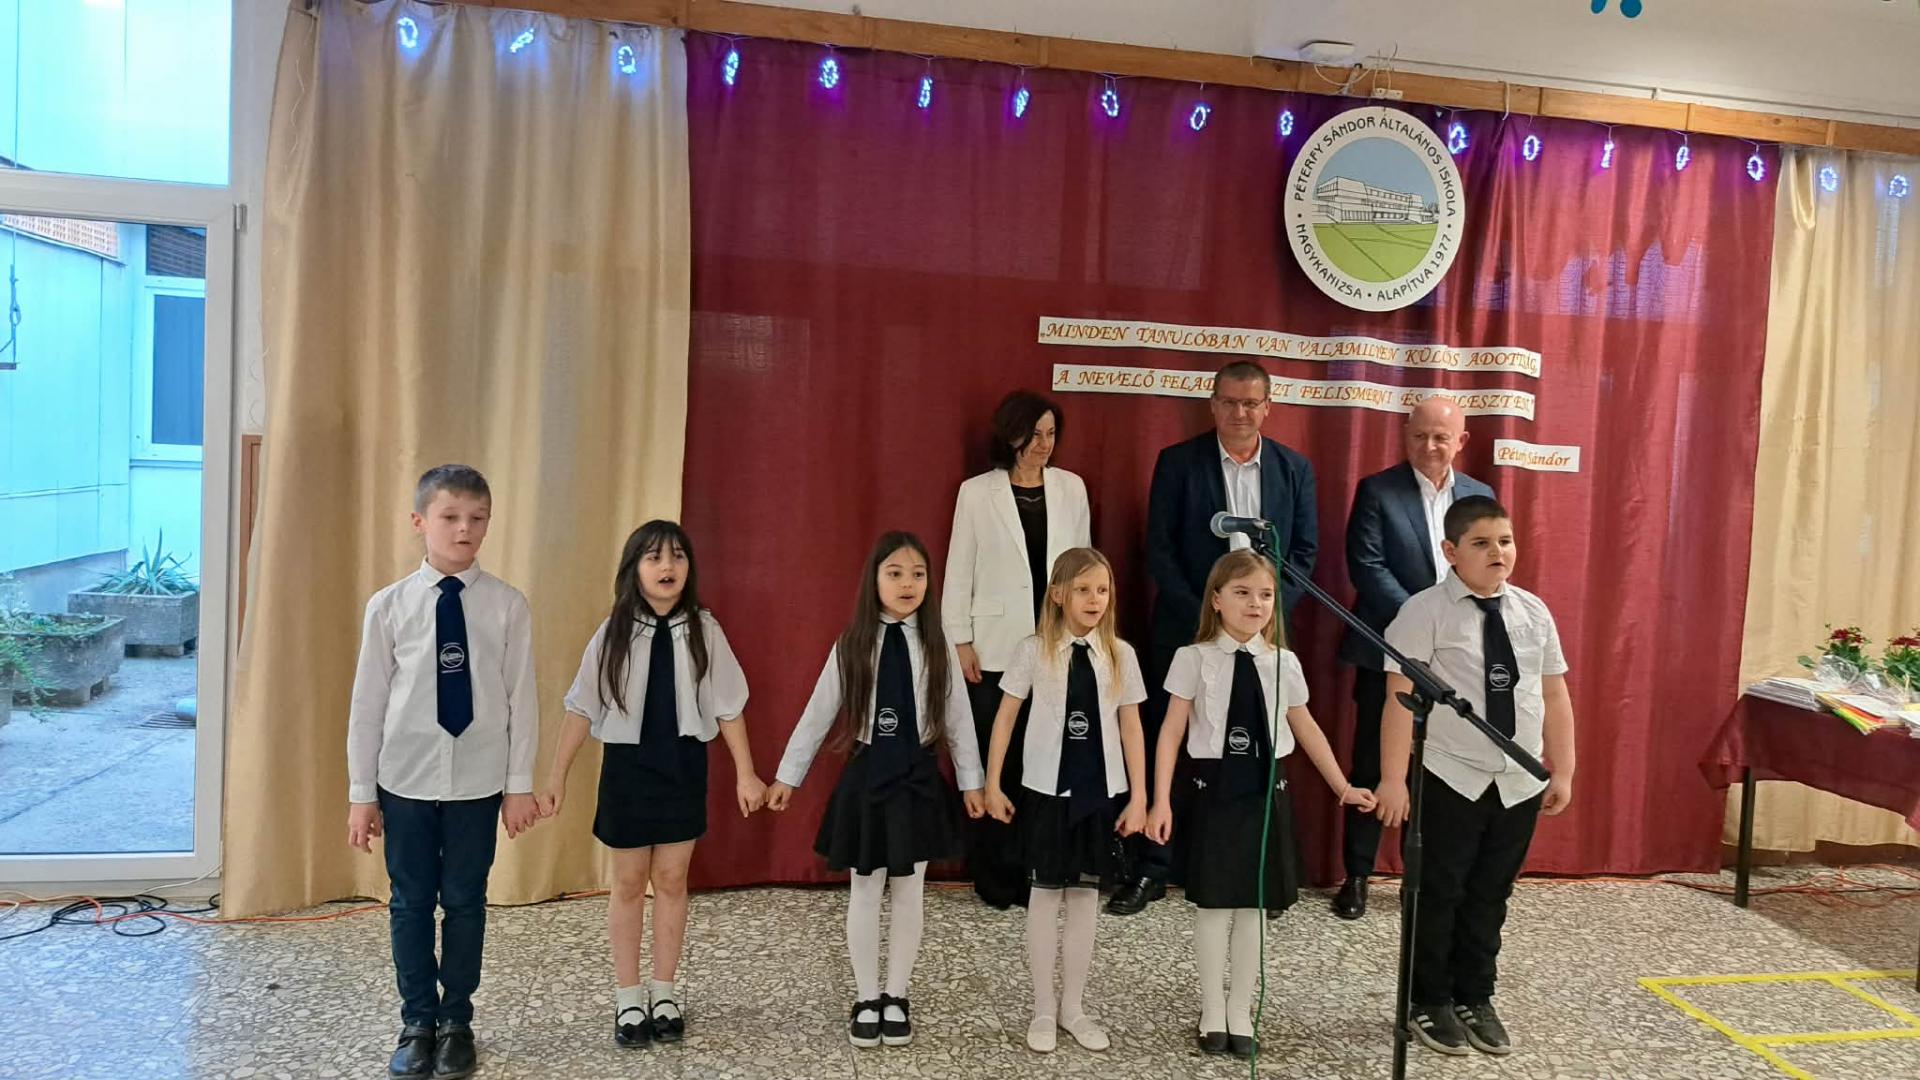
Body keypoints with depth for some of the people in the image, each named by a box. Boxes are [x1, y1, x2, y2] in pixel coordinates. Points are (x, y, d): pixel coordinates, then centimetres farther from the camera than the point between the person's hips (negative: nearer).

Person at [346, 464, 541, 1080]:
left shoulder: (508, 605, -6)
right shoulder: (389, 605, -5)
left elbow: (521, 699, -2)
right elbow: (368, 703, 0)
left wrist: (520, 783, -1)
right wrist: (361, 792, 1)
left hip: (478, 781, 0)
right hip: (406, 778, 1)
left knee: (465, 902, 11)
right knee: (410, 903, 12)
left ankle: (455, 1022, 28)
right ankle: (417, 1023, 28)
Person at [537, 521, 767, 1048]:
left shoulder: (704, 630, -4)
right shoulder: (613, 633, -6)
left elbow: (728, 706, 1)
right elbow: (583, 708, -1)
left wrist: (745, 773, 1)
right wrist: (556, 776, -3)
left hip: (684, 765, 1)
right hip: (628, 765, 0)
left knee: (671, 880, 9)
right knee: (629, 883, 8)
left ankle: (664, 994, 22)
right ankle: (628, 998, 20)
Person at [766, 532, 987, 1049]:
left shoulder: (937, 647, -2)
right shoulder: (851, 646, -3)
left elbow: (957, 720, 3)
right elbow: (817, 716, 1)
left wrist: (971, 782, 5)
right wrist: (787, 775, 2)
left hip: (918, 779, 1)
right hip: (867, 776, 0)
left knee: (909, 894, 10)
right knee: (865, 893, 8)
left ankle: (896, 998, 24)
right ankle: (867, 1000, 22)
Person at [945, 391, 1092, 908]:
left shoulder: (1071, 487, 7)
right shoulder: (977, 492, 1)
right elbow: (959, 570, 2)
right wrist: (960, 641, -3)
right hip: (997, 646, -2)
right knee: (996, 759, 1)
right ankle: (996, 876, 14)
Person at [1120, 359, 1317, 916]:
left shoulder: (1294, 468, 6)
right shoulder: (1178, 462, -1)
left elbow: (1304, 551, 6)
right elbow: (1159, 549, -4)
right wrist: (1203, 617, -12)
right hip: (1186, 630, -1)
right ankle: (1150, 870, 13)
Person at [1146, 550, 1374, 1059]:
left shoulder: (1284, 662, 3)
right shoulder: (1194, 659, -6)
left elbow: (1307, 730, 13)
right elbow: (1172, 732, -5)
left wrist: (1342, 787, 13)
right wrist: (1161, 800, -9)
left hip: (1267, 791, 3)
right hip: (1216, 789, -3)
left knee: (1255, 905, 9)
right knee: (1214, 906, 4)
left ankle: (1241, 1012, 24)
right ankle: (1213, 1013, 20)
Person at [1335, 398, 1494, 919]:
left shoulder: (1480, 496, 10)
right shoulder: (1377, 491, -3)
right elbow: (1367, 567, -11)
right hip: (1389, 652, -3)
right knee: (1372, 766, 5)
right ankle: (1357, 875, 18)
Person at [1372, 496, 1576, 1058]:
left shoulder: (1533, 612, 6)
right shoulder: (1424, 611, -11)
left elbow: (1555, 697, 11)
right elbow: (1400, 699, -14)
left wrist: (1562, 772, 10)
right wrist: (1394, 780, -17)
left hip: (1519, 783, 5)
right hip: (1449, 779, -5)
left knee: (1490, 896, 15)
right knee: (1438, 894, 7)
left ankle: (1475, 999, 32)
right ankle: (1430, 1002, 24)